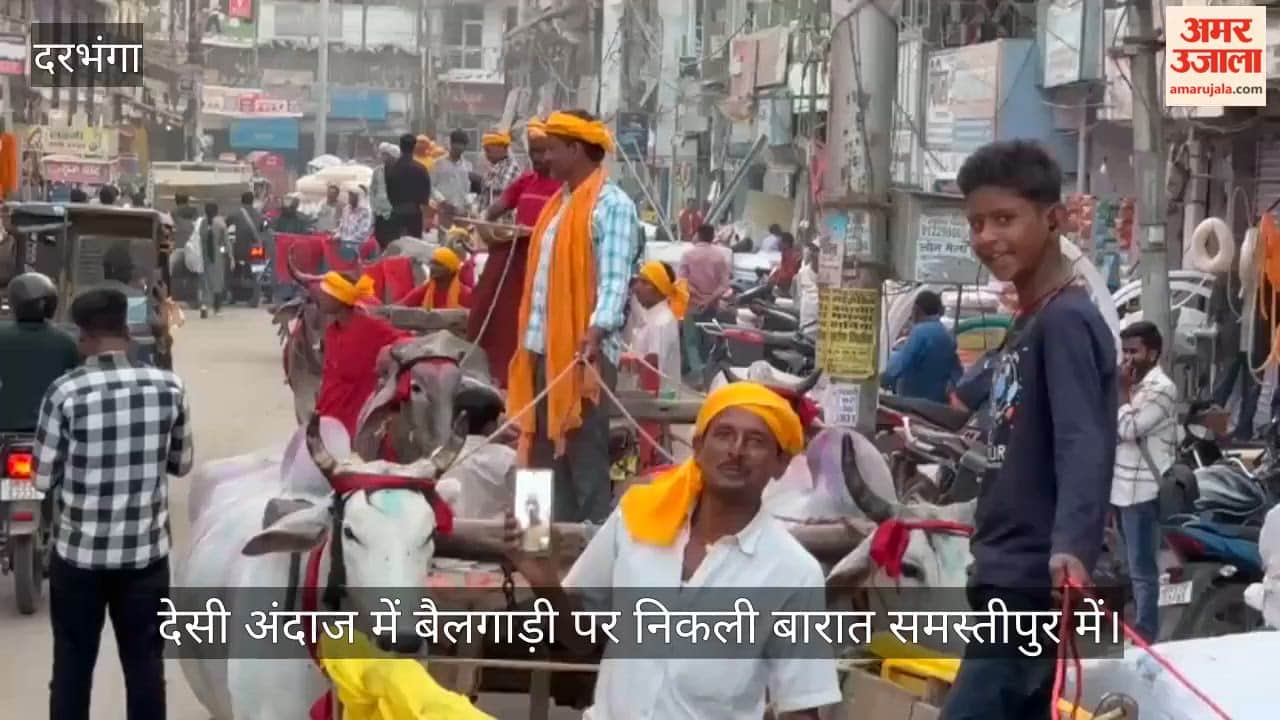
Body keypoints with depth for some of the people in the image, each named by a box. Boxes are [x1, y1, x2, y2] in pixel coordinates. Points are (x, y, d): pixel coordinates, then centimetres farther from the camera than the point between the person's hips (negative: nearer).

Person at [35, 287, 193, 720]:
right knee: (145, 663, 12)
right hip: (146, 551, 2)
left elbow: (44, 479, -7)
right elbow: (182, 464, 6)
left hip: (78, 553, -2)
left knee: (72, 665, 11)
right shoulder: (169, 387, -6)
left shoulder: (66, 392, -14)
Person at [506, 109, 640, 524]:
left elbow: (615, 278, -19)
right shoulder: (559, 202, 18)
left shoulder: (611, 205, -10)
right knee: (547, 454, 12)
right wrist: (530, 342, 18)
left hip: (584, 351, -9)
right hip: (546, 350, 9)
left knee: (585, 455, -6)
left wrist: (597, 330, -33)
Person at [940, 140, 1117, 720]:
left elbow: (1084, 448, -26)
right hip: (1008, 580, 10)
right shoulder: (1025, 326, 16)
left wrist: (1071, 548, -42)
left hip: (1036, 586, -10)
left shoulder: (1068, 321, -13)